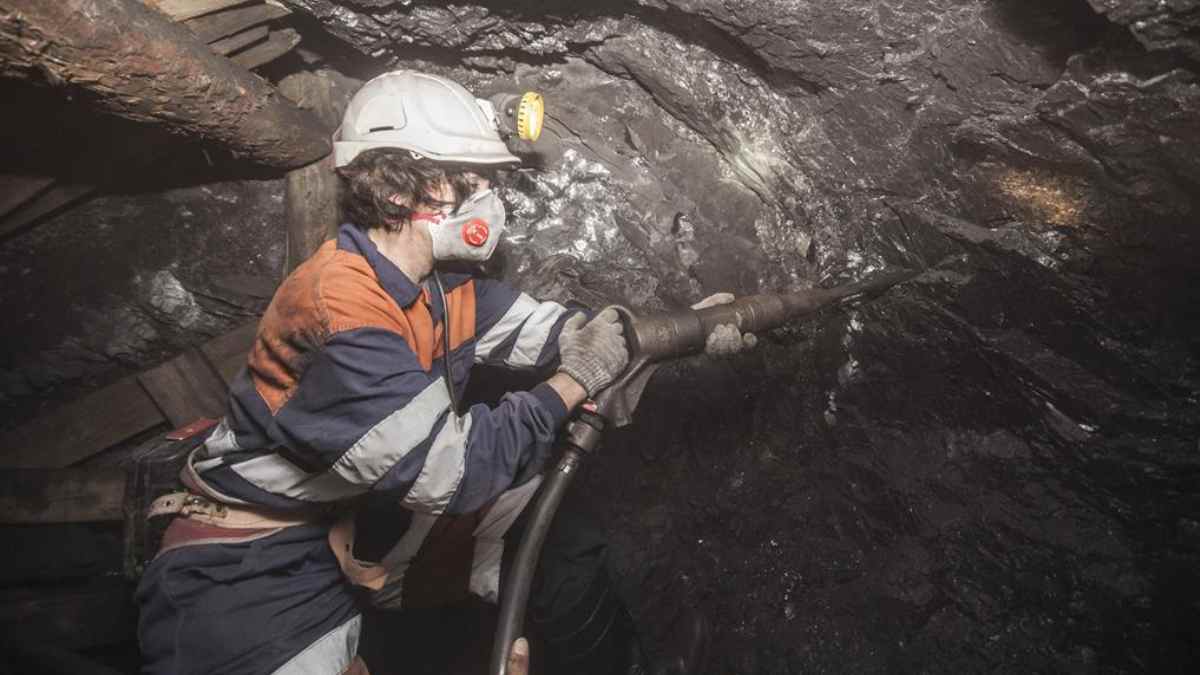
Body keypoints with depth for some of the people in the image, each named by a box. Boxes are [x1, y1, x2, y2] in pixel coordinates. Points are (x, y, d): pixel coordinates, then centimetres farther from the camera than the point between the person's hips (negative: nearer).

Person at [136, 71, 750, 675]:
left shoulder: (442, 279, -6)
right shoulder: (337, 305, -32)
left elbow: (551, 332, -2)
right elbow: (452, 469, -34)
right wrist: (575, 382, -24)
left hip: (365, 520, 7)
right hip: (254, 563, -7)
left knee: (566, 550, 6)